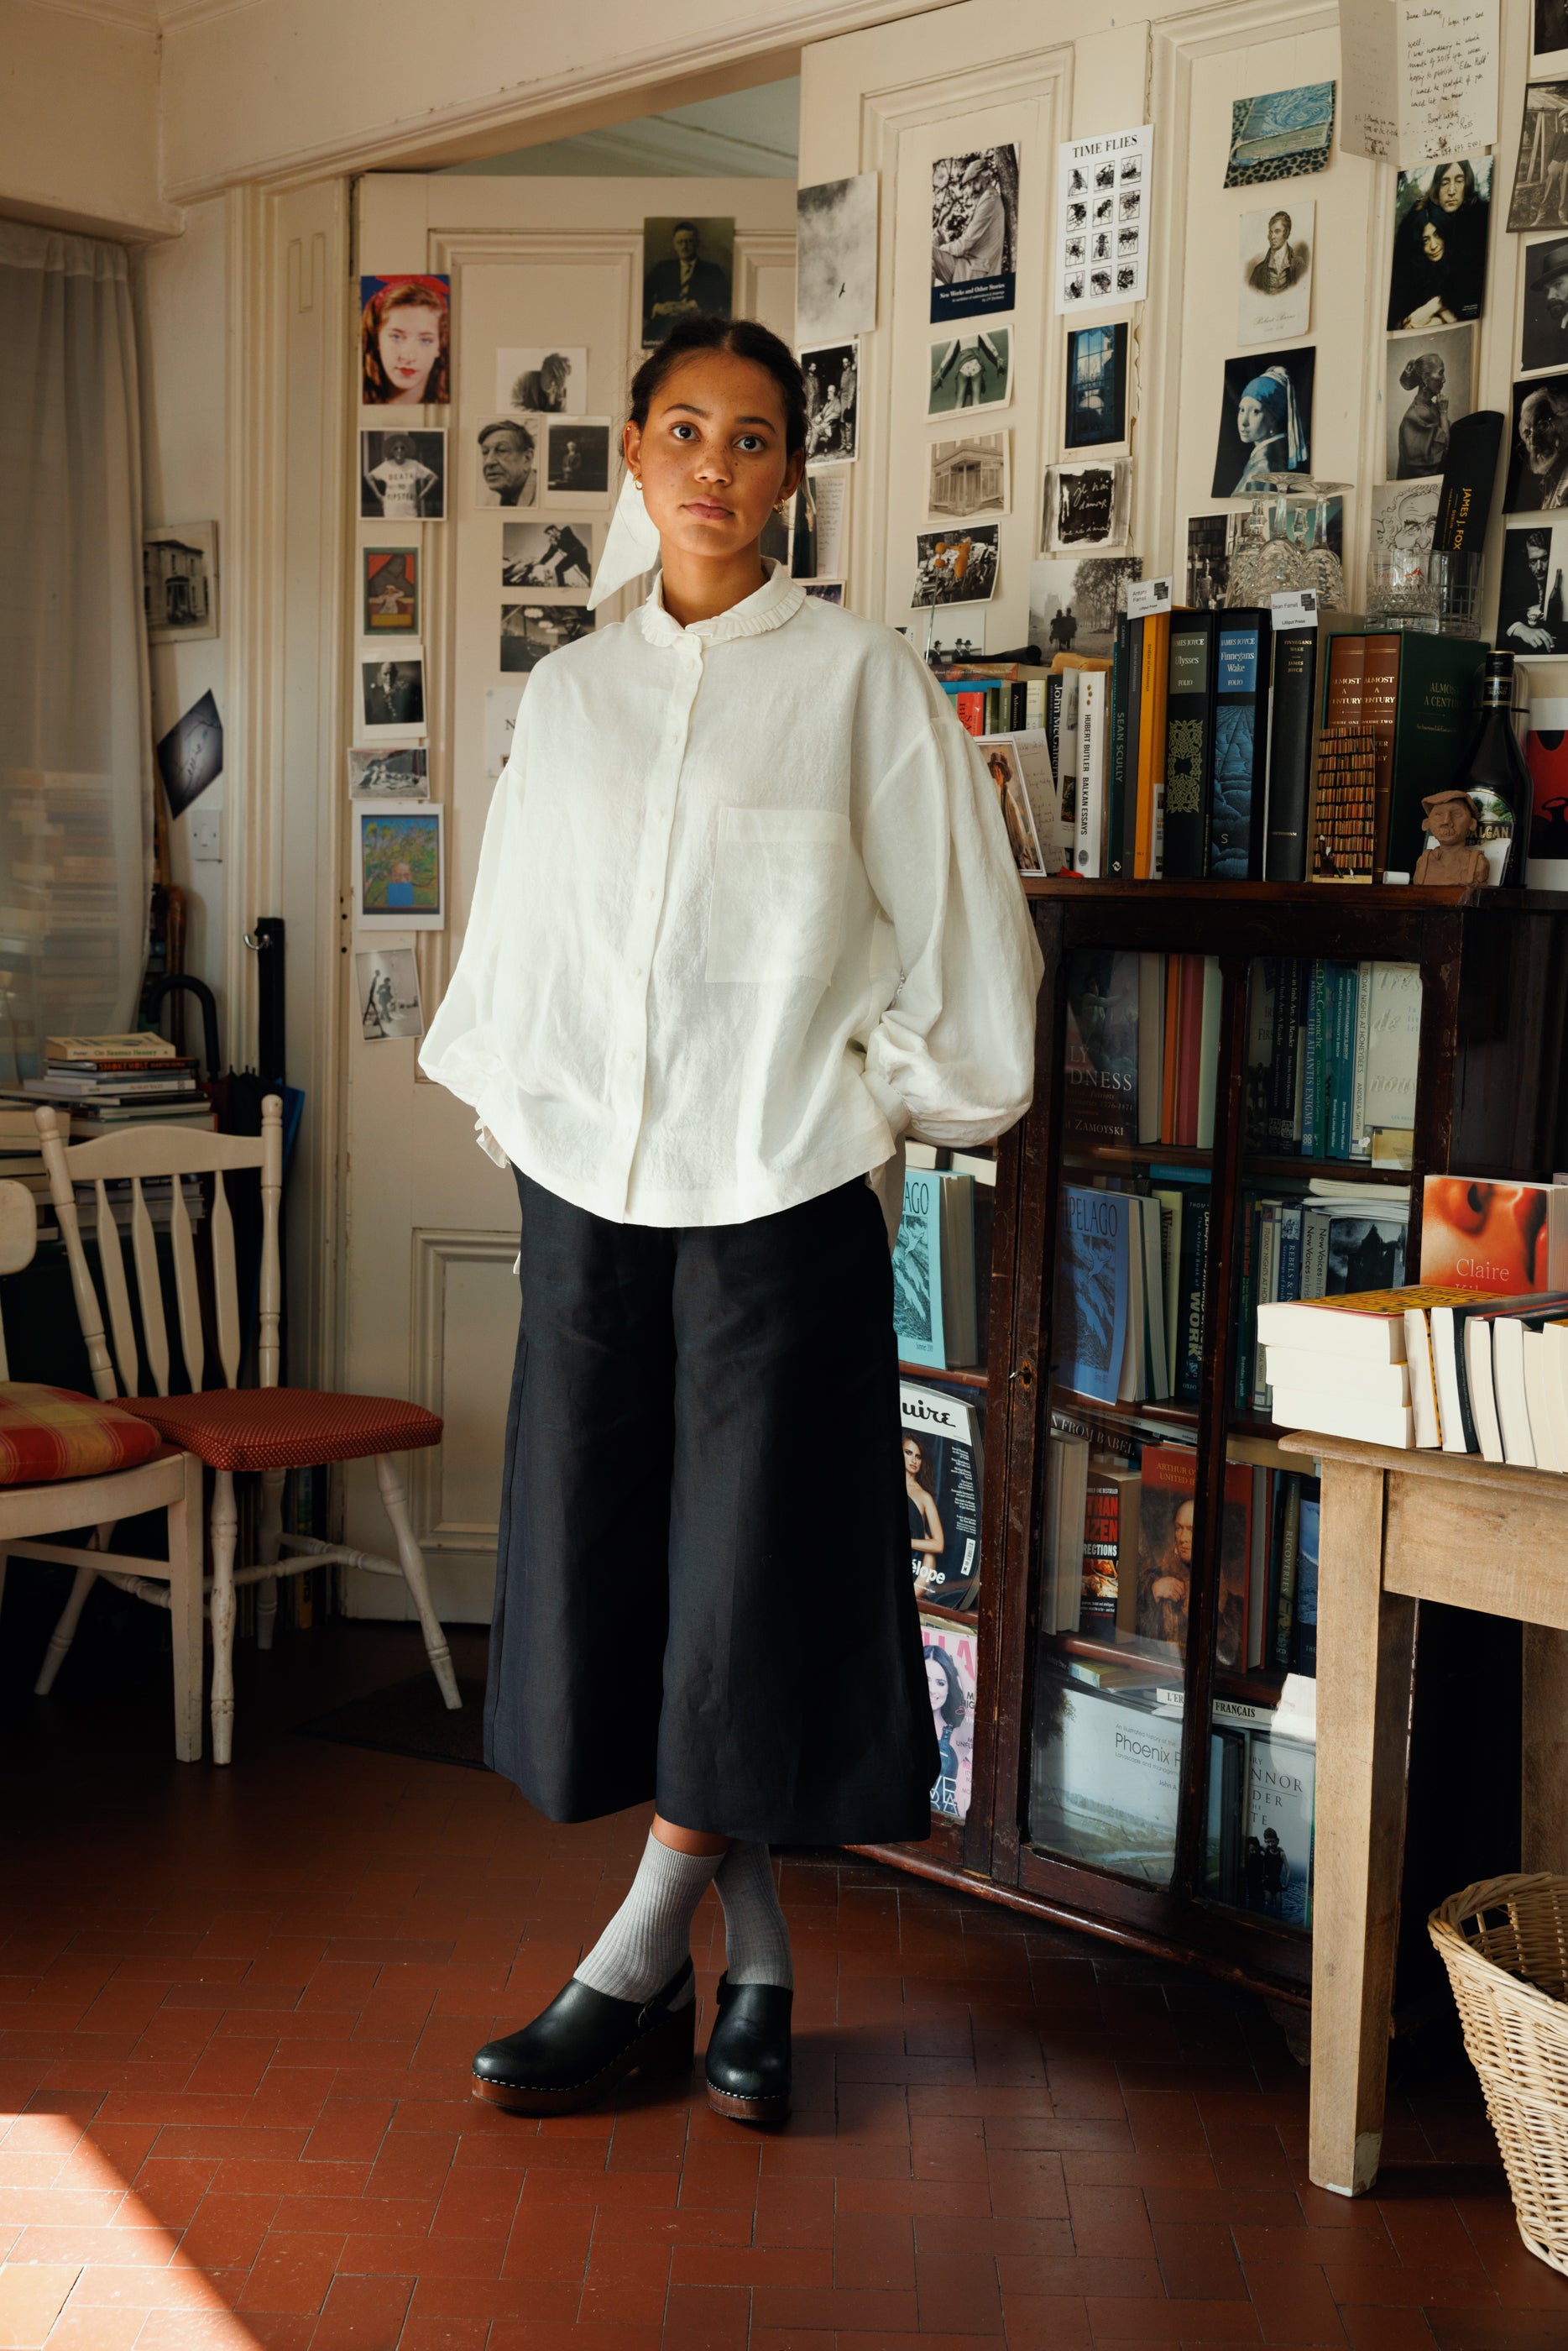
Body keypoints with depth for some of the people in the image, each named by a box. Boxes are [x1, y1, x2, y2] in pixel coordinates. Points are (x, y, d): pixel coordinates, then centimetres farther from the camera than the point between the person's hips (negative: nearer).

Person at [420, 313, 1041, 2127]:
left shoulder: (863, 682, 1)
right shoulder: (567, 693, 12)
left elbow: (962, 948, 1)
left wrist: (878, 1109, -2)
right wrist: (513, 1113, 10)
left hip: (778, 1196, -4)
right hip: (586, 1193, 4)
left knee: (749, 1582, -2)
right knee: (609, 1571, 5)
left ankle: (634, 1970, 13)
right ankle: (750, 1962, 20)